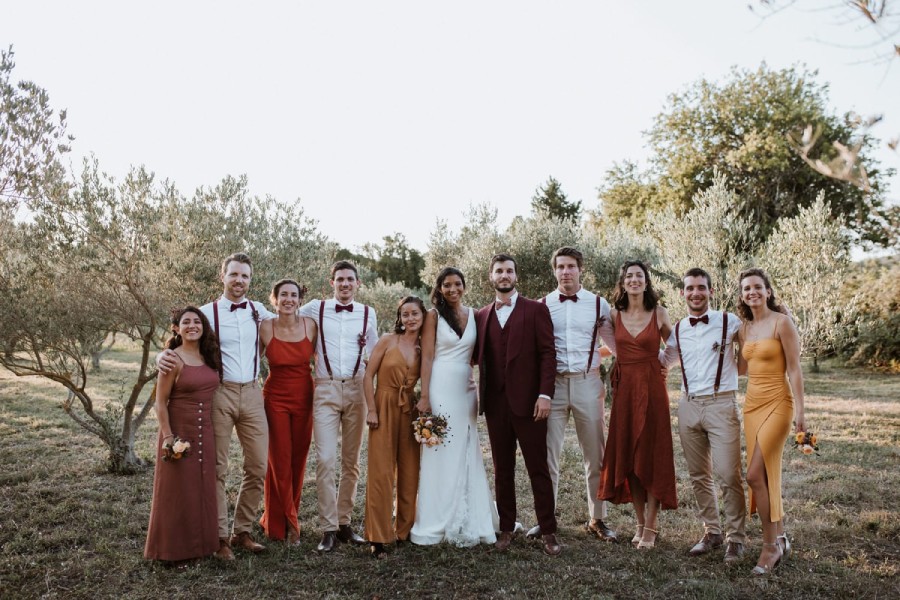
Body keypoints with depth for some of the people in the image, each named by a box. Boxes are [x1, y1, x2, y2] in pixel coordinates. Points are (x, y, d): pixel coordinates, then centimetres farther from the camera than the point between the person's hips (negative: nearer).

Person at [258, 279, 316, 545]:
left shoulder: (310, 325, -4)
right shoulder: (265, 328, -8)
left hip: (304, 398, 2)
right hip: (276, 399, -2)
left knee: (298, 461, 8)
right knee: (280, 462, 2)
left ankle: (282, 518, 26)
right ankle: (288, 523, 18)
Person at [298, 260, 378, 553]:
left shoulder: (367, 313, 9)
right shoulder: (315, 308, 4)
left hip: (356, 389, 2)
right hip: (326, 389, -2)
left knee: (351, 461, 7)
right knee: (325, 460, -10)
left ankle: (344, 522, 18)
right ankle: (328, 528, -2)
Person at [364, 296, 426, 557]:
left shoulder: (425, 348, 7)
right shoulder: (388, 340, -3)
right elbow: (368, 375, -4)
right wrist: (371, 410, -9)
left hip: (411, 411, 4)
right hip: (385, 408, -4)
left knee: (410, 472, 8)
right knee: (381, 472, -3)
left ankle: (405, 530, 24)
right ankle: (378, 537, 5)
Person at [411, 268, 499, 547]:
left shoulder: (473, 315, 11)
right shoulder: (434, 315, -1)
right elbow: (427, 357, -5)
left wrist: (478, 391, 5)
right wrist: (424, 396, -12)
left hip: (466, 389, 4)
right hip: (441, 388, -4)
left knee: (466, 454, 8)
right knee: (441, 453, 0)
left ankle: (467, 521, 19)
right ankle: (437, 522, 10)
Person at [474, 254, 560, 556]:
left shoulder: (536, 310, 2)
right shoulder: (481, 316, 12)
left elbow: (548, 353, -4)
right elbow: (480, 357, 14)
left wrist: (545, 394, -11)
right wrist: (480, 396, 2)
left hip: (528, 401, -3)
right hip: (495, 403, 3)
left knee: (538, 468, 2)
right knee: (502, 469, 10)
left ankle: (548, 531, 11)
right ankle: (506, 528, 21)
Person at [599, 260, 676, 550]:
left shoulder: (658, 313, -1)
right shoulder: (614, 315, 5)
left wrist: (661, 362, 3)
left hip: (651, 388, -3)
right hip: (624, 389, 3)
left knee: (651, 455, 0)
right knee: (627, 456, 5)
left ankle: (651, 526, 7)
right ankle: (640, 522, 18)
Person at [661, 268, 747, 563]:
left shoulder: (730, 322, -1)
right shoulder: (677, 330, 11)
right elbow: (665, 361, 27)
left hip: (721, 404, -4)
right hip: (689, 406, 4)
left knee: (729, 474, -6)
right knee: (698, 475, 10)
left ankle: (736, 537, 9)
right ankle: (711, 532, 23)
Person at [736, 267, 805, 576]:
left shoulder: (782, 322, -9)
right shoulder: (744, 328, 10)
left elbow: (794, 369, -11)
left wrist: (800, 410, -14)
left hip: (777, 402, -7)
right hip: (752, 402, 7)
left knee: (755, 475, -11)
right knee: (766, 474, 11)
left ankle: (770, 545, 3)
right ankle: (779, 538, 24)